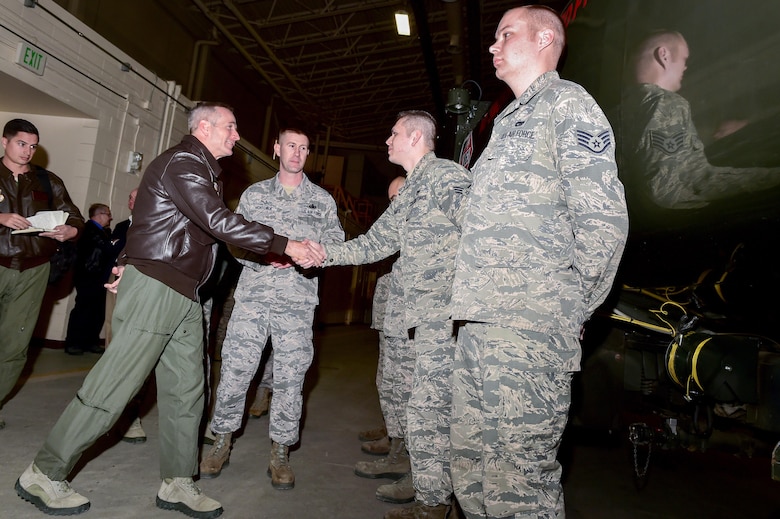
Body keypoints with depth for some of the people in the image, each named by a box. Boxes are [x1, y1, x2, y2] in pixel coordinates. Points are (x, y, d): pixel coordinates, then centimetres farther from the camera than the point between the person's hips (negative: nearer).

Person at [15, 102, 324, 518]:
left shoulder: (204, 171, 22)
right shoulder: (182, 161, -10)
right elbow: (218, 222, -21)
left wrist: (133, 263, 10)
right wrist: (285, 245, -20)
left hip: (183, 296, 10)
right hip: (155, 288, -9)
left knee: (186, 390, 9)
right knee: (113, 387, -2)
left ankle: (177, 485, 20)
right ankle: (43, 475, 17)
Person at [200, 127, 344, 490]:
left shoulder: (323, 200, 12)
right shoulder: (254, 194, 14)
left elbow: (336, 245, 8)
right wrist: (261, 254, -9)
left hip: (297, 301, 0)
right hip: (253, 295, 1)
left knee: (290, 377, 1)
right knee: (234, 370, 1)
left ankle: (280, 454, 17)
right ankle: (221, 443, 22)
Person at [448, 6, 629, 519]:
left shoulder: (568, 103, 3)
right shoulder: (507, 122, 29)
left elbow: (604, 217, -8)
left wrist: (573, 306, -5)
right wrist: (472, 301, 16)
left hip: (530, 324, -9)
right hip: (480, 322, 9)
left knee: (519, 474, -5)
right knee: (470, 463, 12)